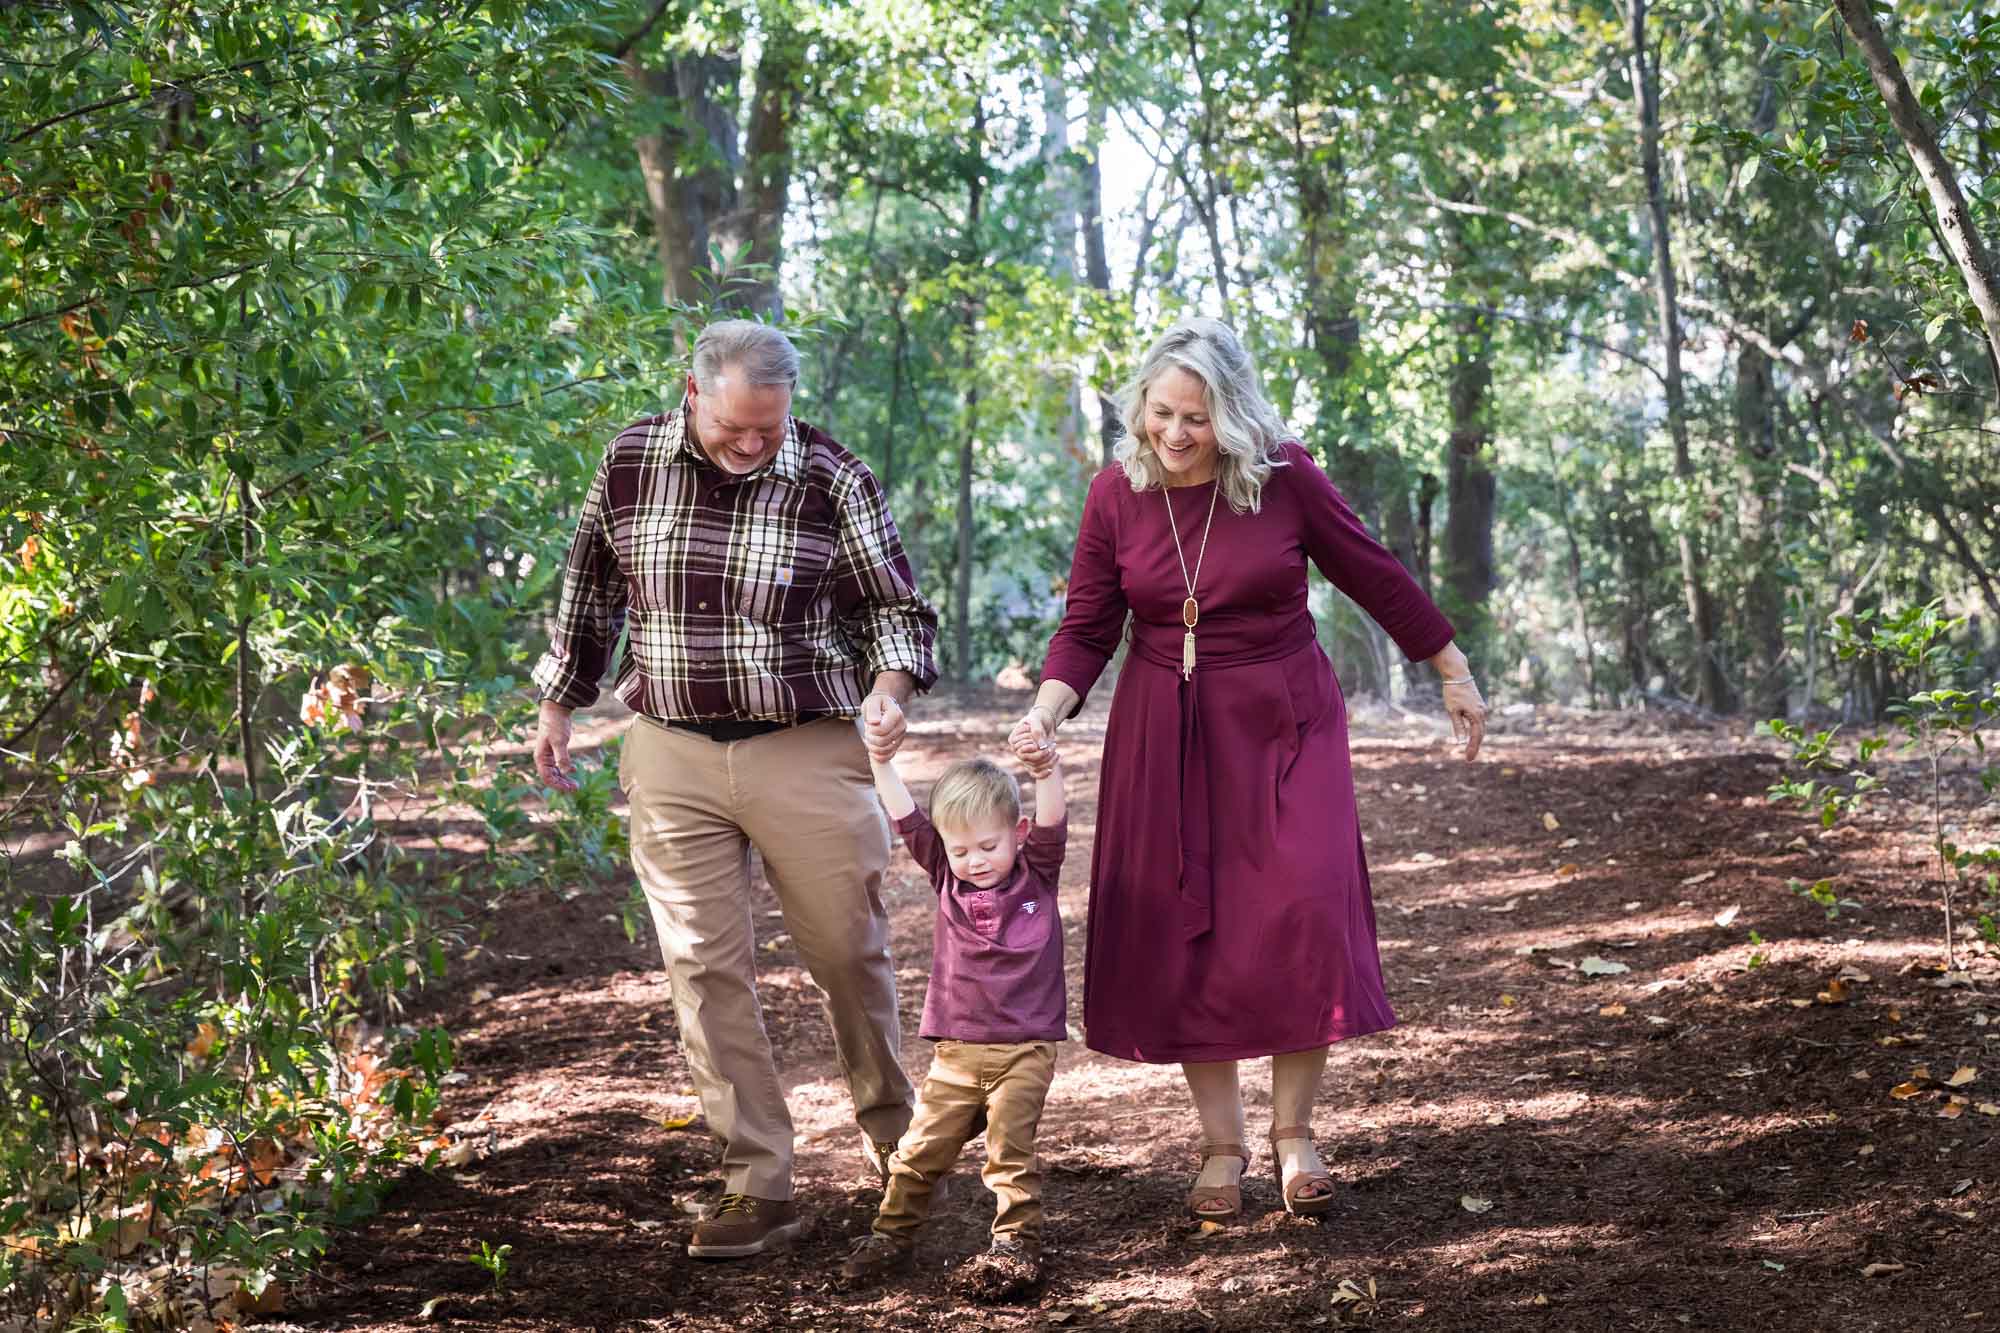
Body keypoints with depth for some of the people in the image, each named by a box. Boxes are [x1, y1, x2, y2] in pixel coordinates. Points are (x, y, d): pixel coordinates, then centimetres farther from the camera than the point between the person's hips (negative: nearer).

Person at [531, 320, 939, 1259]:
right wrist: (558, 704, 17)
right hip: (673, 757, 2)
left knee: (849, 954, 8)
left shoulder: (832, 479, -6)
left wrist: (890, 687, -16)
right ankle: (757, 1188, 6)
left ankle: (893, 1130, 31)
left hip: (806, 752, -1)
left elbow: (895, 604, 3)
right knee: (705, 970, 0)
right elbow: (591, 586, 14)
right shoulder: (630, 463, 0)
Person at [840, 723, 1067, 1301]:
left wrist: (1046, 772, -35)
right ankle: (892, 1235, 15)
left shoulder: (1037, 873, 0)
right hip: (956, 1051, 3)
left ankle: (1017, 1243, 0)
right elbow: (907, 819, -1)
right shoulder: (946, 876, 6)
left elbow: (1051, 824, -17)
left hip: (1024, 1049, -3)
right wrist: (881, 760, -11)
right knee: (922, 1148, 3)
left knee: (1010, 1150, -7)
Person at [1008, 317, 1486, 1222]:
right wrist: (1048, 710, -17)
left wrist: (1453, 671, 9)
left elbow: (1374, 577, 2)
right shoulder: (1117, 494, -5)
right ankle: (1220, 1147, 11)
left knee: (1303, 916, -11)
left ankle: (1293, 1132, 4)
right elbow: (1087, 629, 1)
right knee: (1185, 935, 1)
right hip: (1165, 733, 2)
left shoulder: (1284, 477, -10)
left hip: (1281, 726, -2)